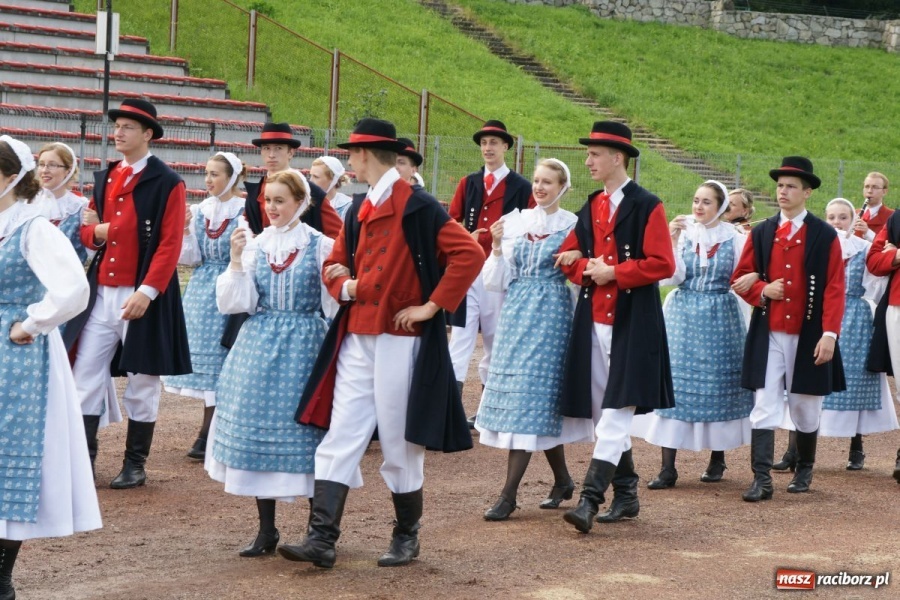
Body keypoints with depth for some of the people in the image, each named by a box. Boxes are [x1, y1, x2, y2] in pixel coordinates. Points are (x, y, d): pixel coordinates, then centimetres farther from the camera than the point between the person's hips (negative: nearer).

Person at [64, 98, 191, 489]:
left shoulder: (168, 184, -6)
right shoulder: (103, 178, 12)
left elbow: (170, 245, -12)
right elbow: (87, 231, 19)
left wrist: (146, 291, -21)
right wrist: (94, 233, -6)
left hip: (142, 295, -5)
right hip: (101, 292, 5)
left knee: (142, 380, 5)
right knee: (86, 375, 1)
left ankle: (135, 465, 15)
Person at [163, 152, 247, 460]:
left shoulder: (245, 211, -8)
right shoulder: (200, 210, 9)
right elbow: (192, 257, 7)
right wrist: (185, 230, -6)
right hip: (201, 288, 6)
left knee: (217, 355, -5)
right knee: (203, 355, 7)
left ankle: (208, 435, -1)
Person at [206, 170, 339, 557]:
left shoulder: (321, 246, -1)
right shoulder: (253, 245, 7)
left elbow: (334, 305, -1)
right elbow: (237, 302, 1)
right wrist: (236, 260, -9)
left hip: (303, 348, -3)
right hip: (258, 346, 3)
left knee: (302, 429, -3)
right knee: (256, 429, 3)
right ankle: (266, 529, 14)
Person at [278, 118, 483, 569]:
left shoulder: (416, 206, -11)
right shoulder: (360, 208, 12)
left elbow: (469, 254, -16)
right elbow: (336, 263, 22)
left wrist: (432, 306, -16)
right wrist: (344, 286, -2)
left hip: (400, 340, -7)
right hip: (356, 339, 7)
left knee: (399, 444, 3)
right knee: (340, 435, 0)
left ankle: (407, 536, 20)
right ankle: (322, 539, -2)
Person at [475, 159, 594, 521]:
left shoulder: (571, 225, -2)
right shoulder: (513, 222, 9)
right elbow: (496, 282, 8)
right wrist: (497, 246, -5)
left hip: (550, 314, -5)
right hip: (516, 312, 5)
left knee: (530, 396, -8)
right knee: (542, 403, 10)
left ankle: (509, 494, -7)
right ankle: (562, 480, 26)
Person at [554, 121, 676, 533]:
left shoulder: (647, 206, -6)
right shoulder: (590, 208, 14)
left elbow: (662, 265, -11)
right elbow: (568, 257, 17)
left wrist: (614, 273, -15)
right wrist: (586, 269, -3)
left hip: (632, 322, -7)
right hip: (593, 319, 7)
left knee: (616, 412, -12)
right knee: (602, 412, 10)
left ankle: (590, 500, -18)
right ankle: (625, 495, 22)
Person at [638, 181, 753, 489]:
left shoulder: (734, 238, 1)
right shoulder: (683, 232, 1)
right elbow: (673, 277, -7)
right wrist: (673, 240, -16)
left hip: (721, 318, 0)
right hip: (683, 315, 0)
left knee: (718, 383, 6)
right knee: (674, 382, -6)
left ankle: (717, 458, 23)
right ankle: (668, 468, -6)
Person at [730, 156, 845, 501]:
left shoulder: (825, 236, -1)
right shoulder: (760, 234, 7)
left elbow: (834, 289, -4)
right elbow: (740, 278, 12)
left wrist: (829, 334, -12)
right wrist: (763, 291, -9)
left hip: (808, 337, -1)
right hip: (768, 335, 1)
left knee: (806, 409, 11)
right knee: (764, 408, -7)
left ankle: (804, 470, 30)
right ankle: (762, 479, -9)